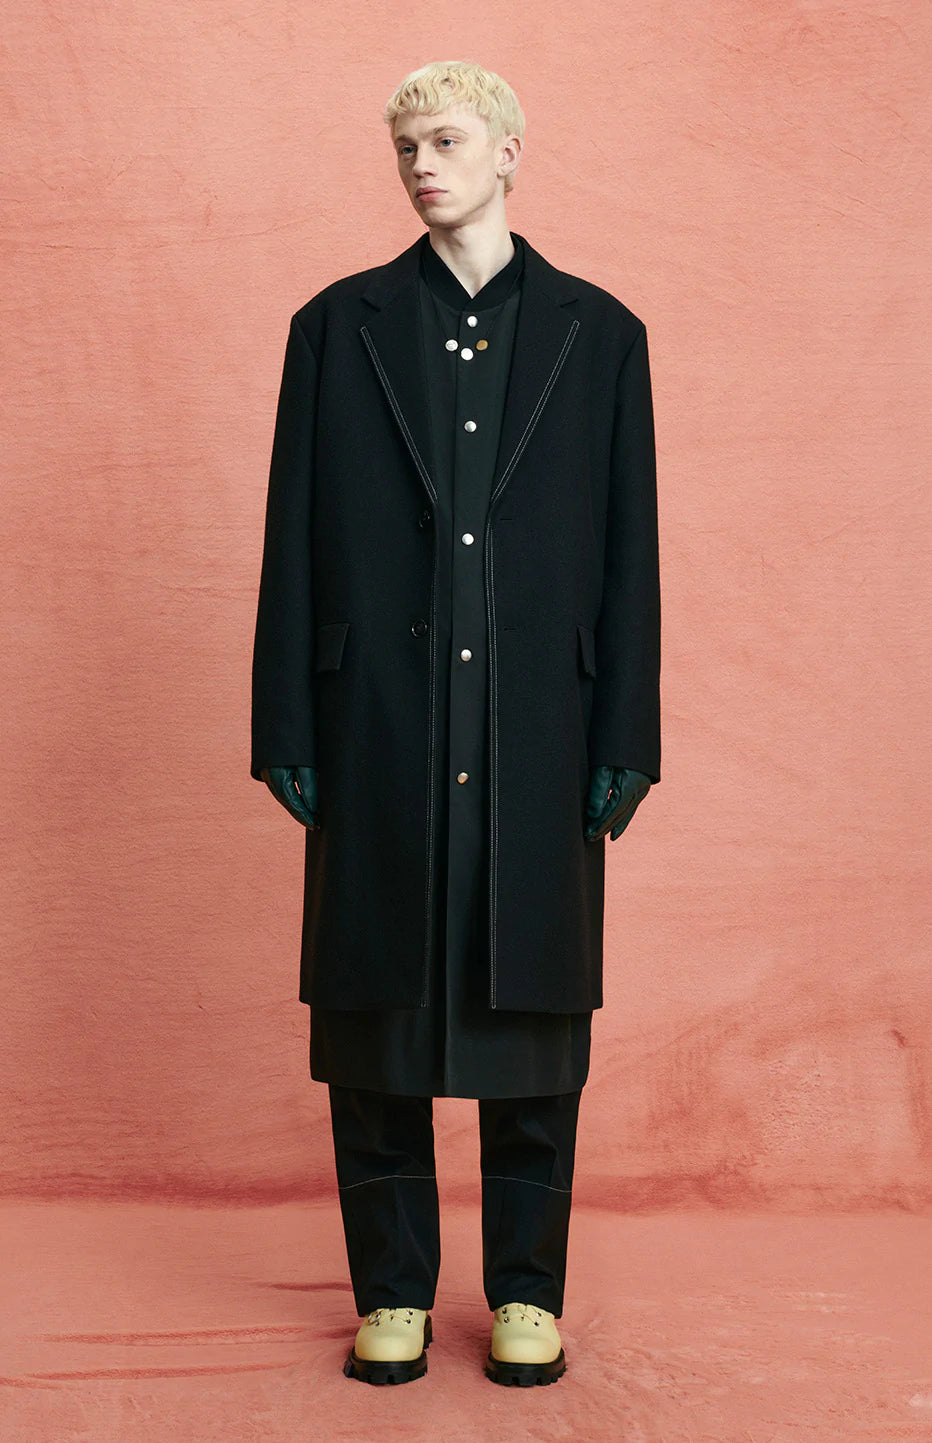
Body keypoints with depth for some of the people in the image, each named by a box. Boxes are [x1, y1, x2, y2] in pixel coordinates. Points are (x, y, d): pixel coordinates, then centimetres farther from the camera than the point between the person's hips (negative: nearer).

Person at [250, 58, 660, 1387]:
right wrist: (286, 735, -1)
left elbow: (630, 555, 5)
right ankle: (393, 1292, 20)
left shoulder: (597, 332, 7)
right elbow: (293, 543, 5)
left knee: (535, 1018, 7)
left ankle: (527, 1292, 21)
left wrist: (625, 744, -1)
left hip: (538, 737, 0)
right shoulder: (339, 327, 8)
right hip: (378, 735, 0)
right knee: (375, 1020, 6)